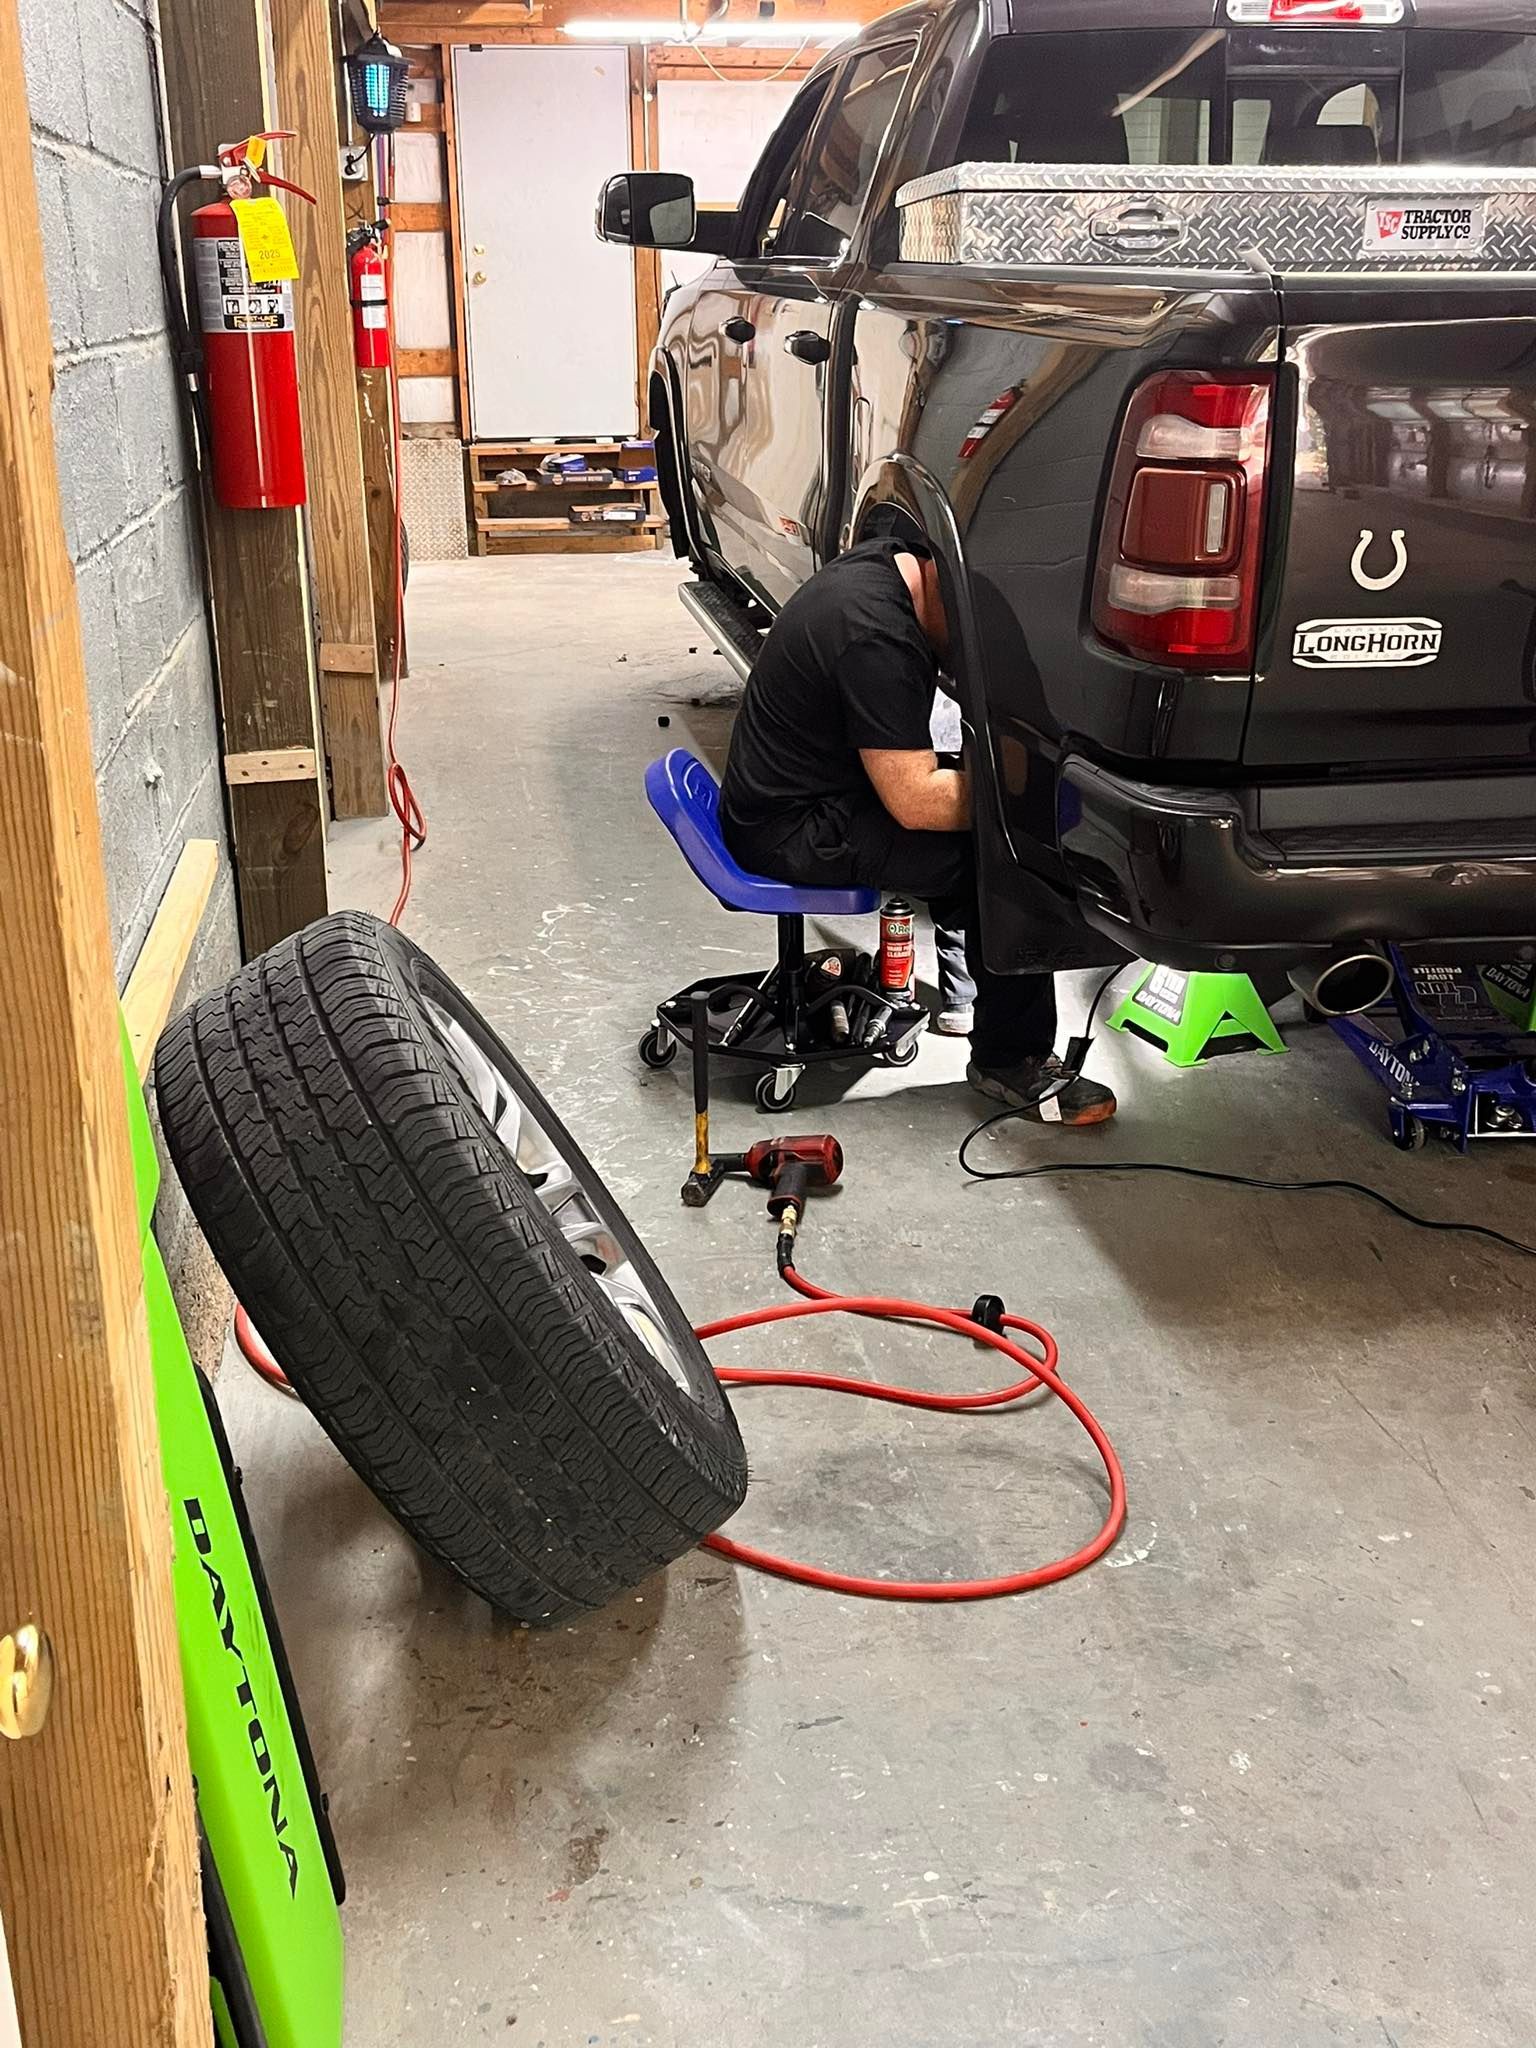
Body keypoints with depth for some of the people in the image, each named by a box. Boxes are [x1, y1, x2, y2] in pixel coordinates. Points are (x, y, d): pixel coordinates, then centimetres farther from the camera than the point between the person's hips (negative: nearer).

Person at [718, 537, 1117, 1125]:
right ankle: (1009, 1060, -6)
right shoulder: (877, 639, -28)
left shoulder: (885, 564, 2)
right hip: (794, 832, -10)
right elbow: (916, 802, -28)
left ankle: (966, 977, 21)